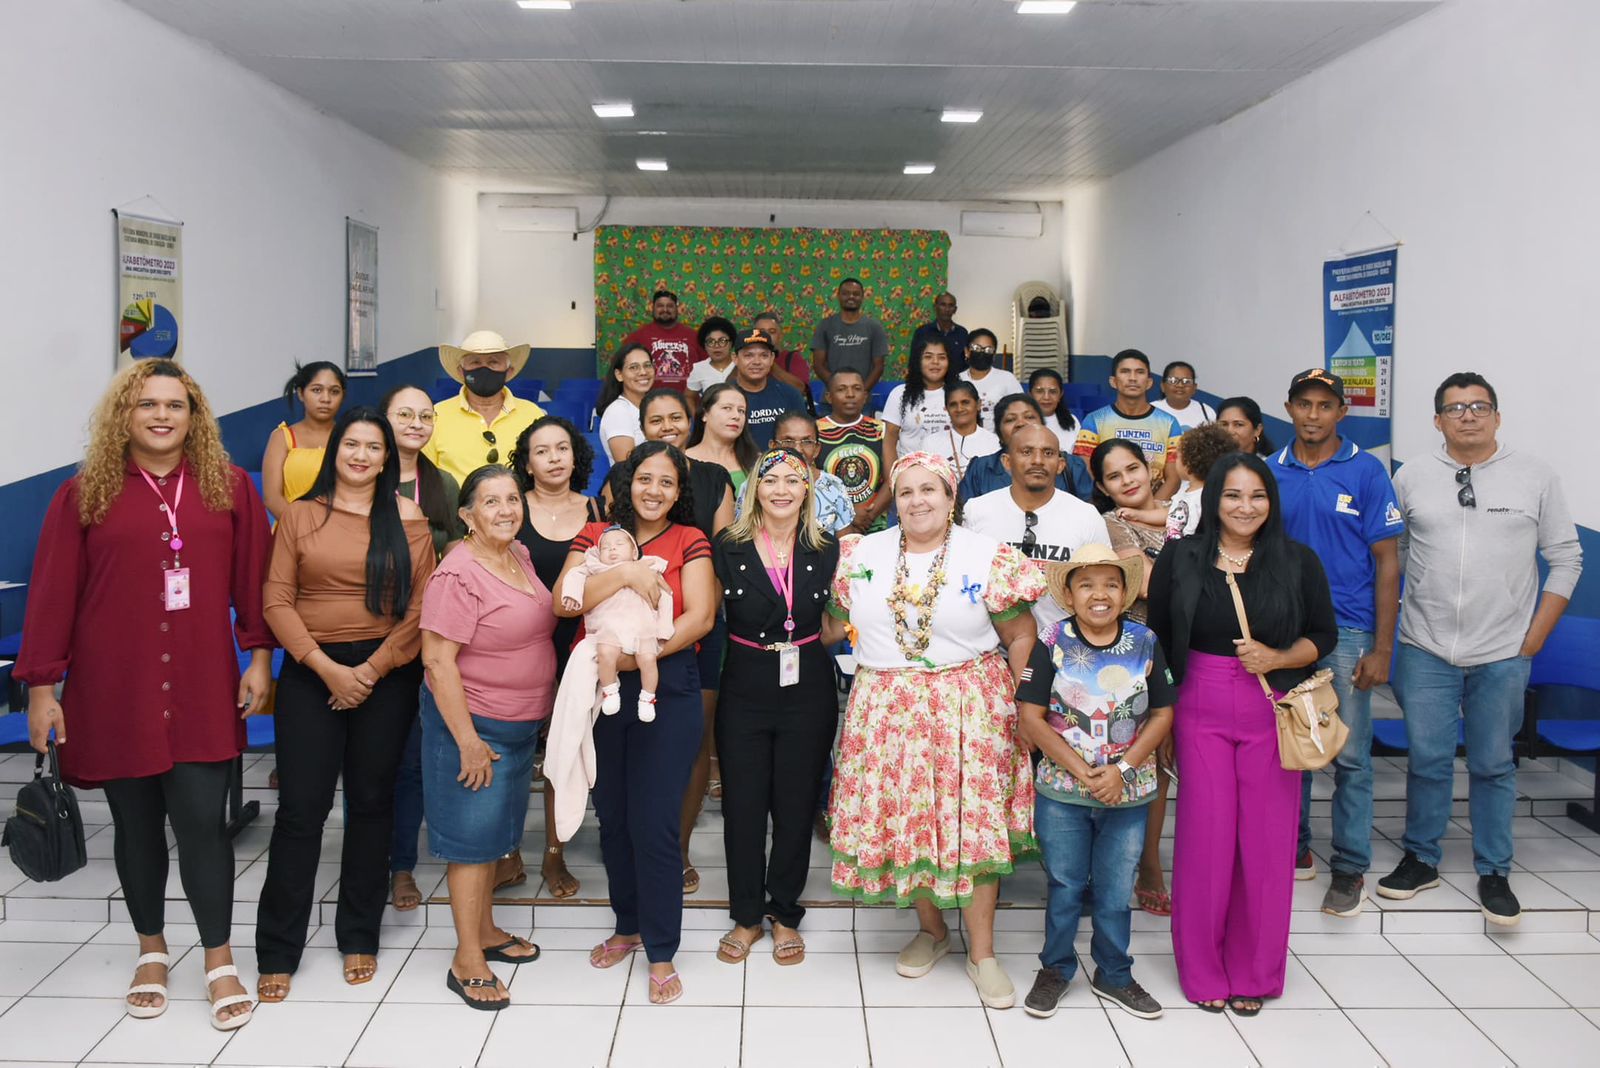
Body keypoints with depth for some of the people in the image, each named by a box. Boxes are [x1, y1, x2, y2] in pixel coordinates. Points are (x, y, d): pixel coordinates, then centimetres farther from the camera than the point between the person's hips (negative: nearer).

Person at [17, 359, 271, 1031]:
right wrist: (41, 686, -2)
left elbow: (253, 577, 4)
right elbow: (53, 593, 0)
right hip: (115, 693, 1)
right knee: (136, 824, 13)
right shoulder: (84, 494, 1)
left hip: (203, 692, 0)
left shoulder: (229, 487, 2)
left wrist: (259, 657, 1)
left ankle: (220, 964, 11)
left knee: (202, 822, -2)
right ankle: (151, 952, 32)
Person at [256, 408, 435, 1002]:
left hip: (387, 674, 0)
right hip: (311, 673, 0)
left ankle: (359, 937, 23)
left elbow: (421, 608, -3)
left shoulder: (409, 520, 2)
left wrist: (371, 670, -10)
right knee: (300, 807, -1)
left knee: (371, 802, 9)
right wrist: (327, 668, -11)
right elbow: (276, 601, -1)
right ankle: (277, 952, 10)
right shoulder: (300, 515, 4)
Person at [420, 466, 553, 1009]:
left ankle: (486, 929, 35)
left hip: (520, 725, 8)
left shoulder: (520, 556, 5)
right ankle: (467, 962, 10)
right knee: (471, 836, 0)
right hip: (472, 722, -8)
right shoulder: (459, 575, -21)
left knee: (496, 831, 19)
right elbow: (438, 660, -23)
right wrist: (468, 741, -23)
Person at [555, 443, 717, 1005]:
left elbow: (700, 616, -10)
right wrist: (623, 572, -20)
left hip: (666, 691, -3)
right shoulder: (595, 536, 7)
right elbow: (565, 603, -7)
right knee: (612, 816, 13)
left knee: (655, 823, -3)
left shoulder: (690, 542, 1)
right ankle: (628, 925, 33)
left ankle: (661, 952, 10)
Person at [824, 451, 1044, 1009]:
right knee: (900, 818, 7)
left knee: (974, 821, -2)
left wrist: (1024, 706, -5)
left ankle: (982, 950, 13)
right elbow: (834, 624, 16)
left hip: (968, 708, -3)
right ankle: (930, 928, 30)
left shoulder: (988, 558, -2)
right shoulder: (862, 555, 7)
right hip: (887, 710, 3)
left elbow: (1020, 637, 0)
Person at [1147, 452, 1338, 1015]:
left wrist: (1277, 658, -12)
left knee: (1266, 839, 4)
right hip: (1200, 710, 0)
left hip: (1271, 714, 1)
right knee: (1206, 835, 2)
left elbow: (1323, 635, 6)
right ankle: (1202, 969, 19)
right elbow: (1158, 636, 5)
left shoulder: (1298, 561, 2)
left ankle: (1253, 972, 22)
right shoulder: (1180, 557, 2)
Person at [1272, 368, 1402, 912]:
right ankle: (1294, 848, 27)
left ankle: (1350, 869, 13)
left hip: (1347, 632, -3)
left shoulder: (1366, 471, -3)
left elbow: (1387, 563, -3)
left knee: (1350, 757, 1)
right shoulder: (1270, 473, 5)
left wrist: (1381, 650, -8)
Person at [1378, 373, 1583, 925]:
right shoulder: (1411, 477, 2)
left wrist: (1536, 635, -2)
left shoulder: (1535, 476, 0)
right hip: (1425, 651, 1)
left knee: (1494, 765, 8)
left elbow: (1566, 557, 3)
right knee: (1427, 758, 7)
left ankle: (1494, 873, 21)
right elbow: (1389, 556, 7)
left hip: (1503, 656, 0)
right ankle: (1420, 860, 23)